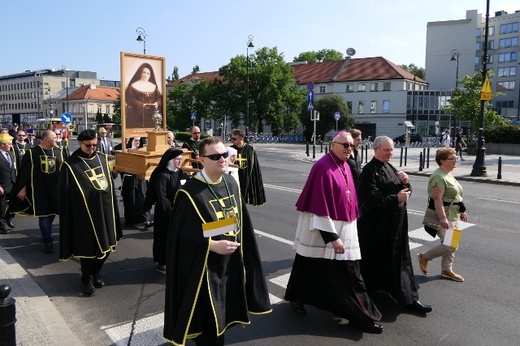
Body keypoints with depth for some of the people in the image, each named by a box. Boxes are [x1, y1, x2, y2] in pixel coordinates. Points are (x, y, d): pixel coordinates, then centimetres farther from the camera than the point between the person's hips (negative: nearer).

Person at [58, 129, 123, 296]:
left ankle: (95, 274, 34)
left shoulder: (102, 158, 5)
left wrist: (112, 207, 13)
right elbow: (64, 195, -7)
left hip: (104, 211, 5)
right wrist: (68, 217, -8)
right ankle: (87, 279, 26)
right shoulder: (70, 164, -10)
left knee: (106, 245, 13)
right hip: (84, 214, -5)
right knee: (87, 247, 7)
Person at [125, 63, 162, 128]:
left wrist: (157, 104, -13)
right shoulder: (133, 86, 6)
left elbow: (159, 98, 10)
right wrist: (141, 105, -17)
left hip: (150, 116, 3)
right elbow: (129, 99, -4)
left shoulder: (154, 87, 18)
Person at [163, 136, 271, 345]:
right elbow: (182, 234, -19)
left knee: (224, 312, 21)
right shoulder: (190, 192, -20)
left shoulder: (231, 183, 0)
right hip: (205, 266, -6)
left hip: (231, 261, 6)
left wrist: (240, 252, 10)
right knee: (208, 320, 8)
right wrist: (213, 245, -25)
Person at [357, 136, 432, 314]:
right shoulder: (369, 171, -14)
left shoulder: (390, 168, 11)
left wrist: (405, 182, -5)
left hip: (395, 225, 8)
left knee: (400, 261, 11)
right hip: (377, 227, -8)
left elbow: (406, 192, 15)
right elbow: (371, 199, -23)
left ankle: (408, 299, 20)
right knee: (376, 262, 7)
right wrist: (396, 199, -18)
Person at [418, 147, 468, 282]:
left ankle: (446, 270, 26)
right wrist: (443, 218, -31)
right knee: (449, 245, -8)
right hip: (443, 217, -10)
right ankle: (424, 257, 11)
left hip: (453, 216, 10)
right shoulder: (438, 177, -19)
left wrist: (462, 211, 23)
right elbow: (437, 199, -26)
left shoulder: (449, 175, 13)